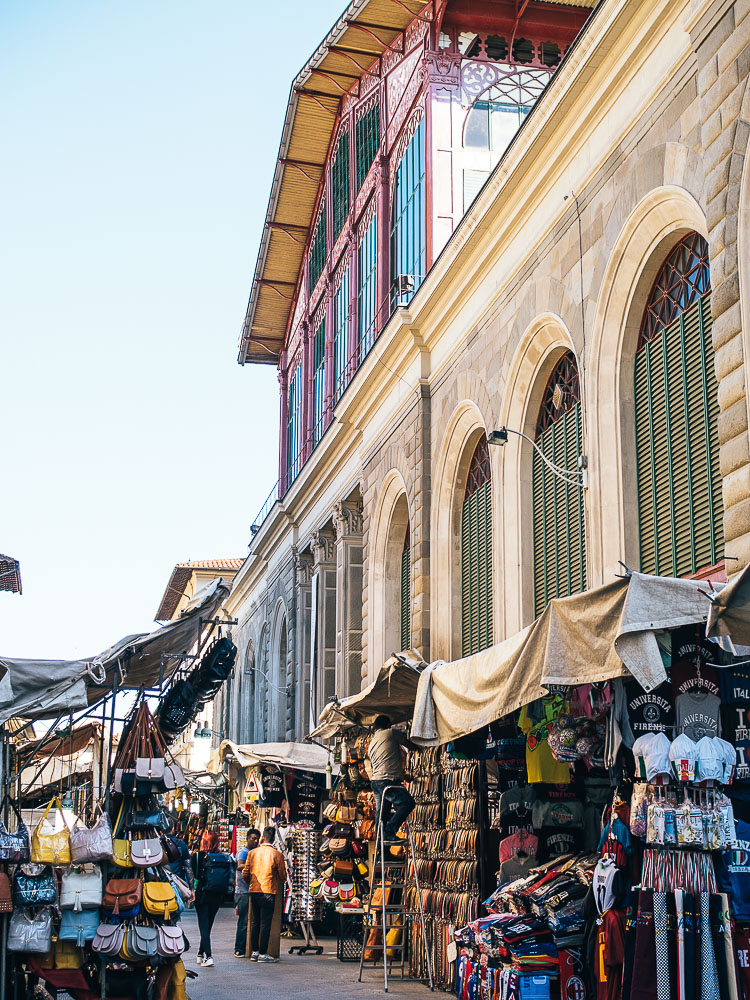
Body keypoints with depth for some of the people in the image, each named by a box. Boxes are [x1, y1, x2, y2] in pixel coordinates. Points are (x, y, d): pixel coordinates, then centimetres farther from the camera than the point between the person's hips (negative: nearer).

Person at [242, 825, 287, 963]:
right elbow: (283, 875, -1)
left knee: (255, 922, 13)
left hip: (254, 891, 4)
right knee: (265, 923, -2)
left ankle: (254, 952, 15)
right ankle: (263, 954, -2)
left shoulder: (252, 853, 4)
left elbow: (245, 874, 7)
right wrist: (280, 884, 21)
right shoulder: (277, 854, -6)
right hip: (268, 891, -4)